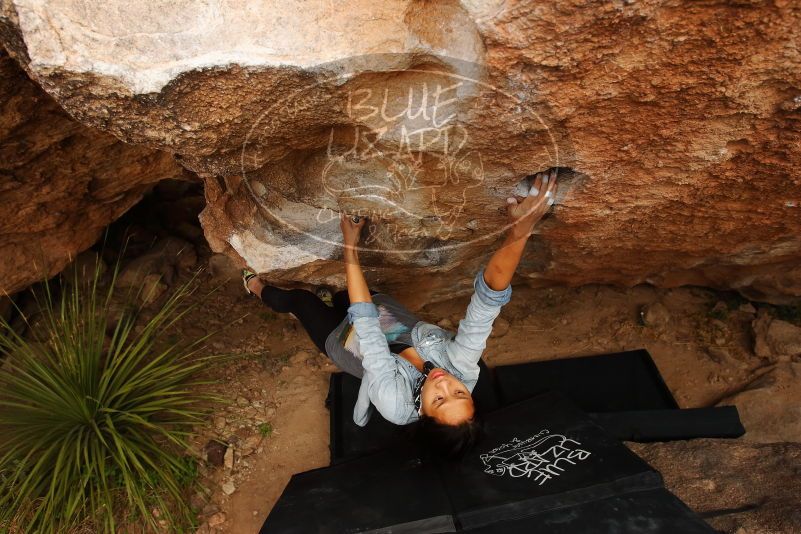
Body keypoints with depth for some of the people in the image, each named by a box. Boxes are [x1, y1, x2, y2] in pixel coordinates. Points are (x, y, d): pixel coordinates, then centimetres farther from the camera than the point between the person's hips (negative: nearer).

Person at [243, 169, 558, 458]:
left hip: (340, 338, -4)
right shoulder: (464, 368, -39)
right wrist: (520, 230, -65)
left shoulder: (394, 400, -46)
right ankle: (302, 313, 58)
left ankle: (257, 288, 48)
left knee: (299, 297, 14)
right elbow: (489, 297, -51)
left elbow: (364, 322, -44)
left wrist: (350, 245, -38)